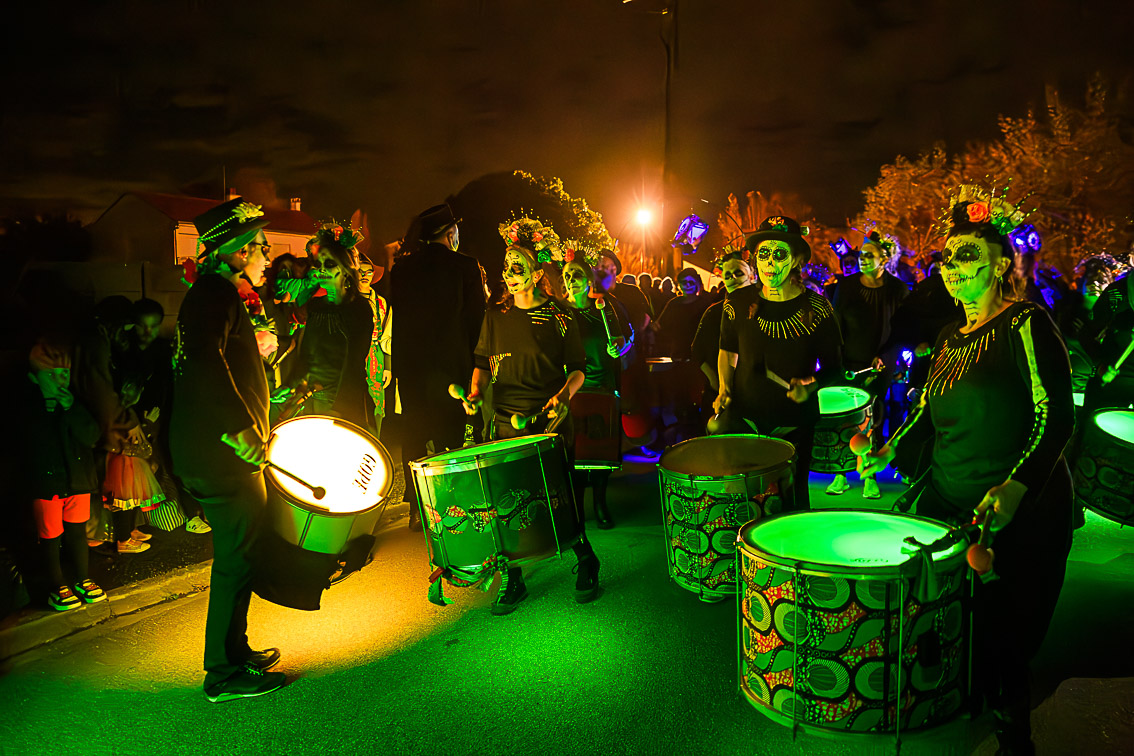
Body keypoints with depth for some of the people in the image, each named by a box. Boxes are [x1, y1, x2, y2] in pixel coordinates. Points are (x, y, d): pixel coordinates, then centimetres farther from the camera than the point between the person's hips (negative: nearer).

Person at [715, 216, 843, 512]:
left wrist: (811, 385, -17)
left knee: (791, 501, 5)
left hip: (794, 422, -1)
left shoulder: (816, 308, -5)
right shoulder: (739, 303, 0)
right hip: (742, 415, 1)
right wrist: (725, 389, 2)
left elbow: (833, 367, 2)